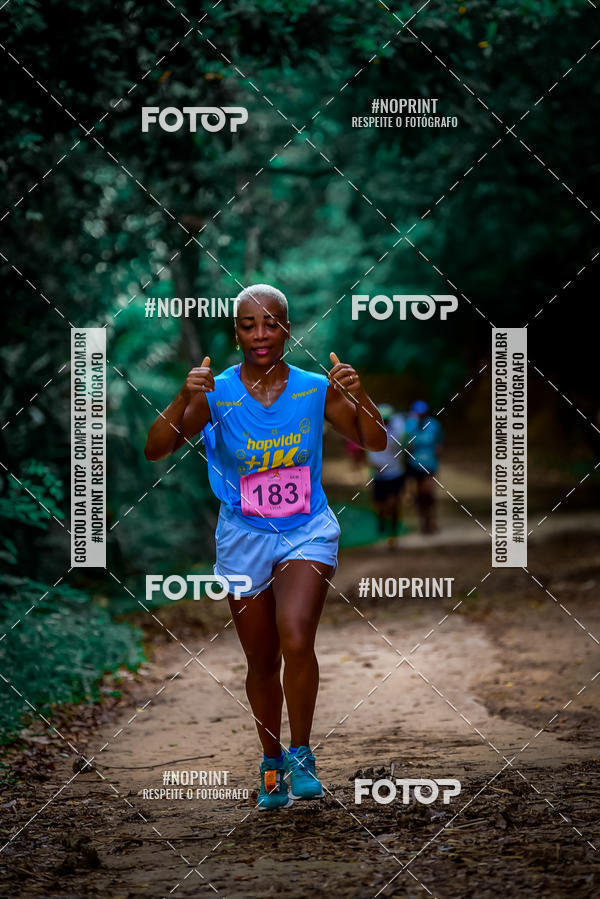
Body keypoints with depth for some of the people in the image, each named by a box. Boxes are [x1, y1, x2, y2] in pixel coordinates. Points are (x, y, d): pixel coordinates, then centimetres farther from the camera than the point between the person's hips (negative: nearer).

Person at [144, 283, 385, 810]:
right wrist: (186, 400, -32)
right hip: (244, 539, 1)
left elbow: (375, 443, -2)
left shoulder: (316, 389, -4)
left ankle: (301, 756, -5)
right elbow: (155, 450, -16)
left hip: (307, 532, -1)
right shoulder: (216, 393, -8)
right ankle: (271, 762, 32)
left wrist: (357, 396, -20)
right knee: (262, 663, 9)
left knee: (296, 640, -23)